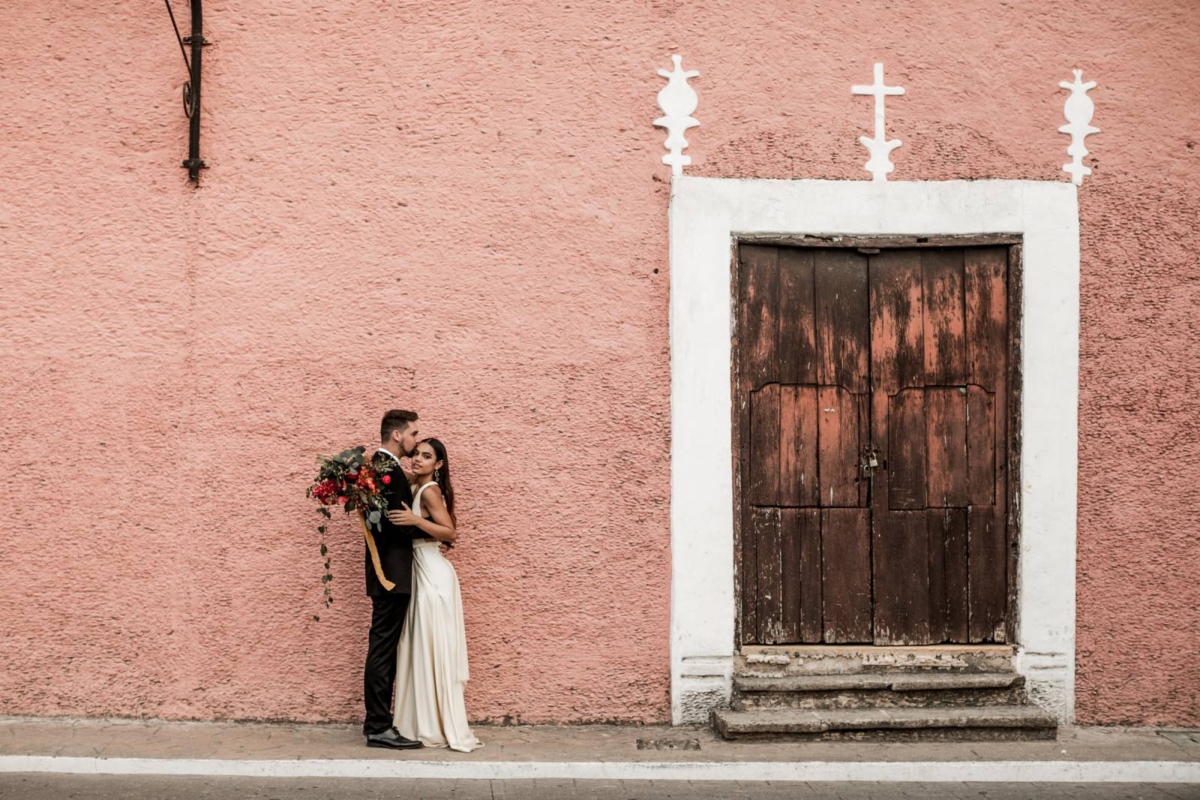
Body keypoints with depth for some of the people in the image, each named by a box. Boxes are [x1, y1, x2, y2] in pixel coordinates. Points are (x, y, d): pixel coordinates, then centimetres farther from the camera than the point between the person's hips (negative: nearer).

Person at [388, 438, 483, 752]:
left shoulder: (429, 490, -12)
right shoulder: (415, 488, 14)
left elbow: (450, 532, -19)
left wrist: (416, 520, -29)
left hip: (433, 574, -9)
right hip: (421, 572, 9)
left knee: (434, 648, -6)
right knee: (421, 648, 10)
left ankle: (440, 729, -2)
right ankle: (426, 724, 15)